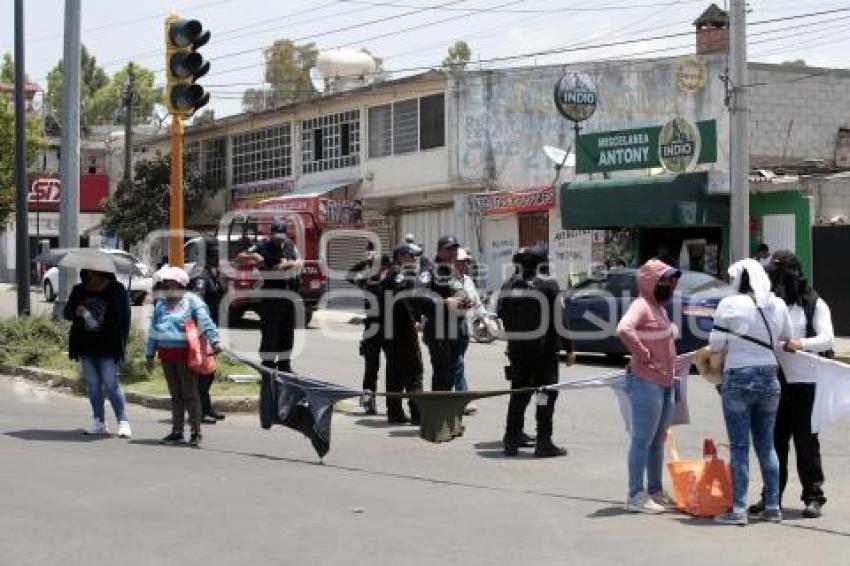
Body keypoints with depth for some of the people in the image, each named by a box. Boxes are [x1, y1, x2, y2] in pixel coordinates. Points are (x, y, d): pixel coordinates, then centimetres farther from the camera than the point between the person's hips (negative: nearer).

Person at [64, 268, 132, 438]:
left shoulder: (117, 290, -3)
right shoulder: (79, 290, 10)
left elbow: (124, 319, -3)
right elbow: (66, 313, 10)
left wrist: (120, 345, -9)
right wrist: (77, 312, -15)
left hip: (108, 348, -5)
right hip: (85, 347, 5)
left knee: (112, 384, -9)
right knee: (93, 385, 9)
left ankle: (123, 422, -6)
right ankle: (99, 423, 17)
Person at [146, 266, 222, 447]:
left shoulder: (191, 300, -3)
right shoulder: (161, 303, 15)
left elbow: (205, 322, -13)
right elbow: (153, 330, 20)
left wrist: (214, 341, -25)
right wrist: (150, 354, 18)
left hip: (186, 353, -6)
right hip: (166, 354, 6)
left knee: (190, 393, -4)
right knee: (175, 394, 12)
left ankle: (195, 432, 0)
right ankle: (177, 431, 17)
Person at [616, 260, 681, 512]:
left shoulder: (659, 307, 17)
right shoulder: (641, 305, -13)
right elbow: (623, 329, -32)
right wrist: (642, 354, -23)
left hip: (665, 383, 10)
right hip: (647, 383, -10)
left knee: (658, 441, 15)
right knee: (642, 441, -6)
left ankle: (656, 491, 24)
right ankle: (636, 496, -3)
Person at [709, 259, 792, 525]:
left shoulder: (730, 304, -11)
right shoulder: (778, 305, 2)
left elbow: (715, 344, -8)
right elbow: (786, 337, 12)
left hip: (738, 378, -4)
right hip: (769, 378, 4)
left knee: (739, 447, -1)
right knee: (767, 445, 13)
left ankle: (738, 509, -1)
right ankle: (773, 507, 16)